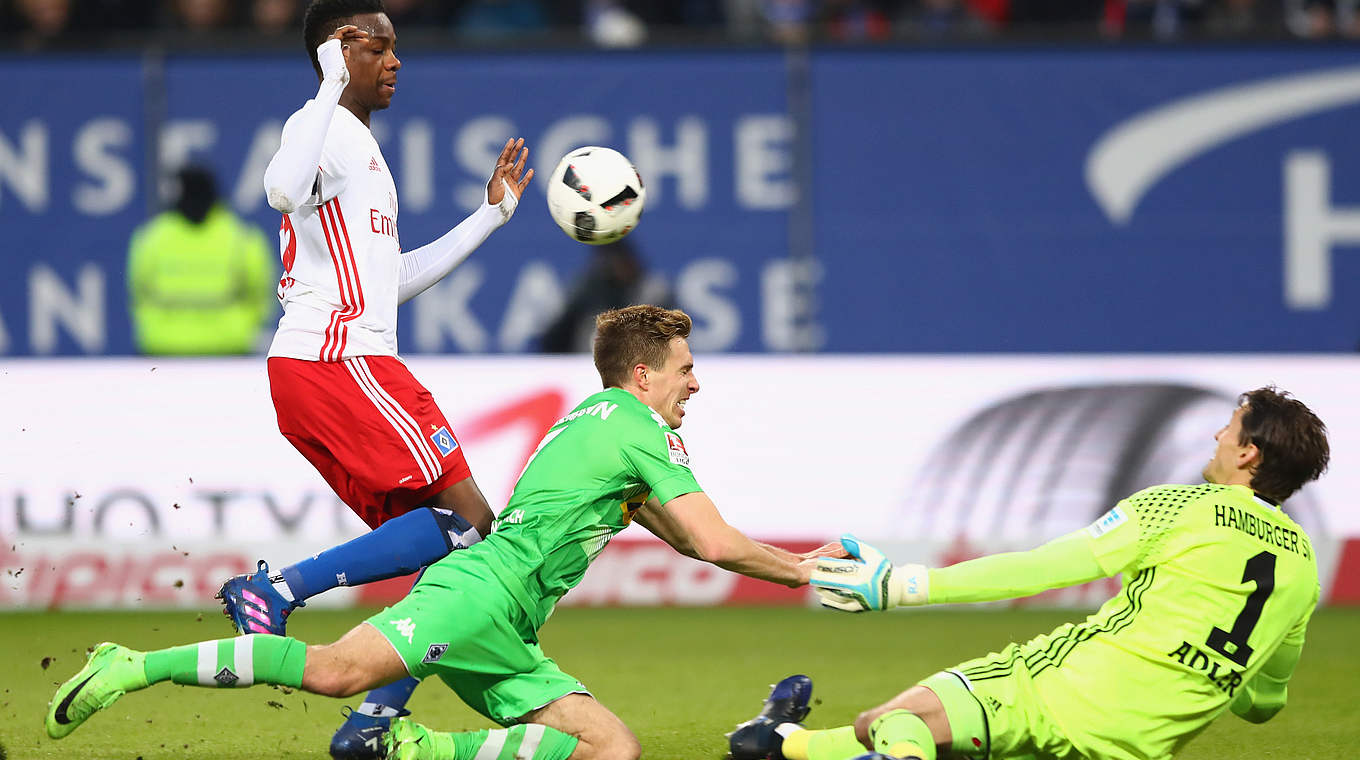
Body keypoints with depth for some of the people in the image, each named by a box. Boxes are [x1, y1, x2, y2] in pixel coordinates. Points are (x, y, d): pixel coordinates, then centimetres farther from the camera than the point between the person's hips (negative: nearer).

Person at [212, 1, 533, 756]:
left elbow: (390, 281, 33)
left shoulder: (360, 146, 26)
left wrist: (489, 217, 34)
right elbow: (284, 190, -31)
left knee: (439, 540, 7)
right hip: (335, 359, -10)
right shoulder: (324, 126, -6)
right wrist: (334, 83, -26)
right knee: (467, 519, -14)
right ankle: (279, 588, -18)